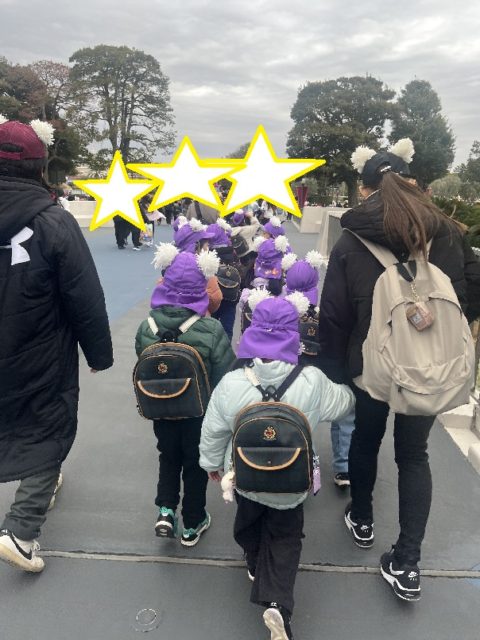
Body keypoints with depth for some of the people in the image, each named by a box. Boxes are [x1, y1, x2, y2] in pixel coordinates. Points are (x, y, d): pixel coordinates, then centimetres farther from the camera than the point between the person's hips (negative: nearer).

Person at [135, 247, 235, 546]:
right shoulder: (211, 331, -24)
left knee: (169, 457, 26)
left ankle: (165, 510, 19)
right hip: (200, 413, -2)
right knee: (196, 463, 17)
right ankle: (193, 524, 32)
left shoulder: (146, 327, -15)